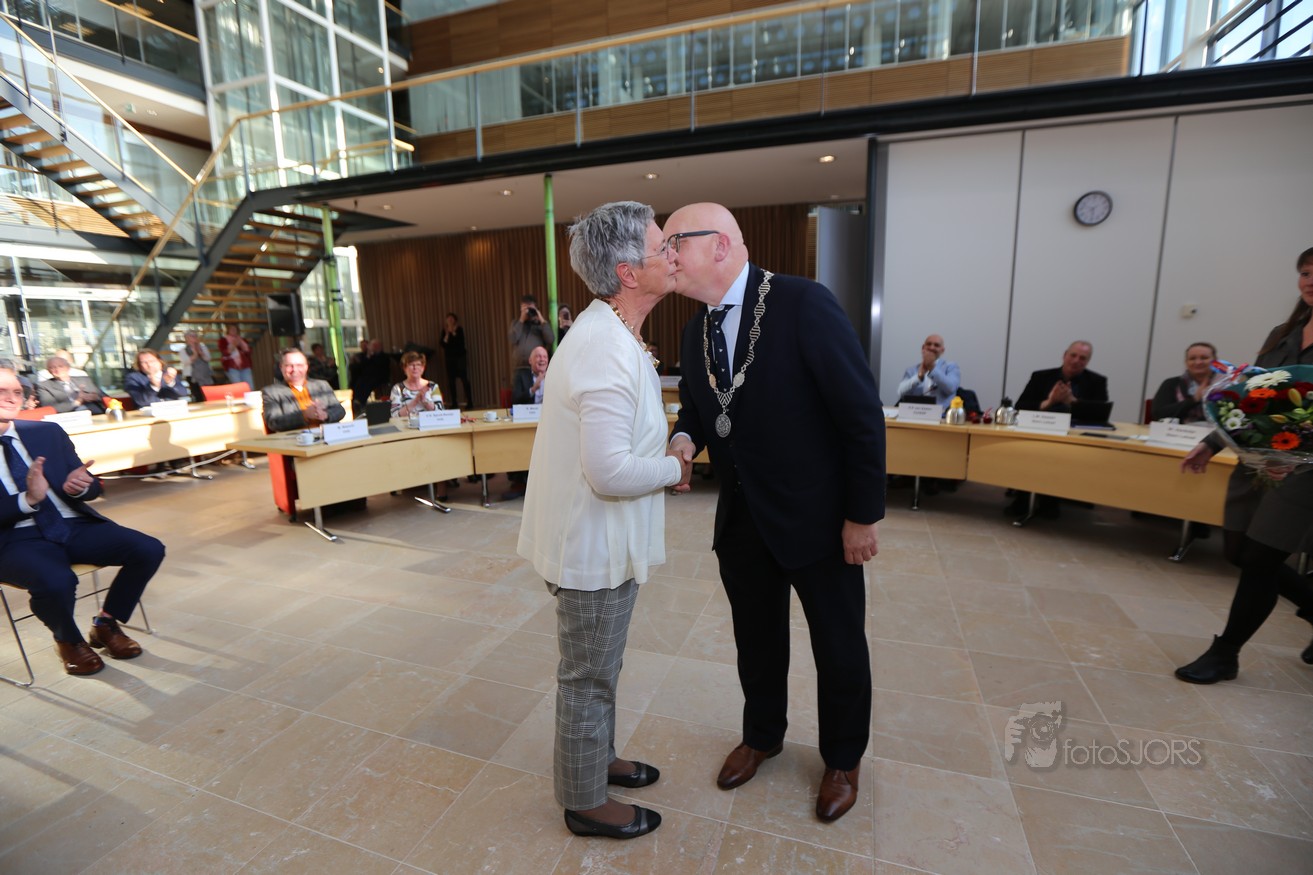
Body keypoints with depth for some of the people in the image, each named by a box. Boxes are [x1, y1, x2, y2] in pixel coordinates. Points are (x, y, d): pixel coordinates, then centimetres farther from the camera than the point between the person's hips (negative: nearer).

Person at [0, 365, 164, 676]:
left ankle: (105, 624, 7)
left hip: (74, 525, 4)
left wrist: (78, 486, -13)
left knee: (149, 549, -18)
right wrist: (27, 499, -25)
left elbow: (93, 487, 10)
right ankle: (68, 641, 0)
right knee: (57, 581, -34)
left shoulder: (47, 432, 10)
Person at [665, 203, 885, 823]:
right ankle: (761, 736, 48)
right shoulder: (696, 331, 3)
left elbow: (861, 412, -17)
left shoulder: (803, 303, -18)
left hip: (817, 516, -5)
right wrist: (684, 439, -9)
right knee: (756, 639, 22)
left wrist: (864, 513, -14)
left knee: (839, 646, 15)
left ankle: (843, 759, 42)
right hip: (741, 518, 6)